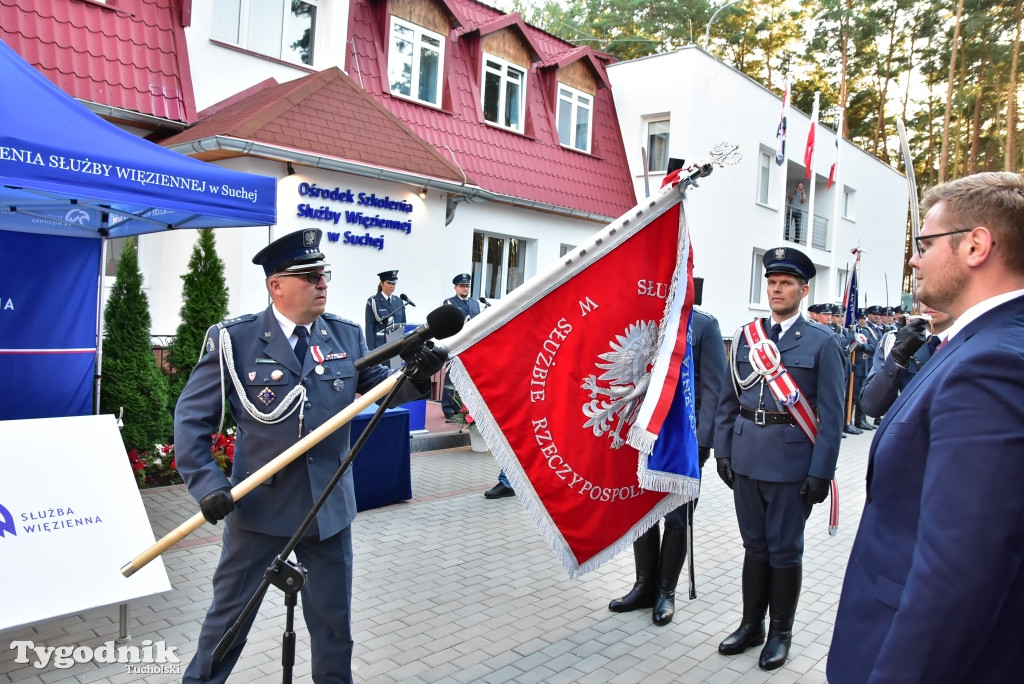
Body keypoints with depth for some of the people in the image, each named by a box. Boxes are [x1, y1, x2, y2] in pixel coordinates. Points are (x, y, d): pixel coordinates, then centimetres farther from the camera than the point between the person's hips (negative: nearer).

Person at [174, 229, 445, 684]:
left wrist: (413, 378, -19)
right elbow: (191, 418, -7)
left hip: (330, 505, 3)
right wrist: (207, 485, -16)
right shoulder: (235, 340, -10)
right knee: (229, 613, 17)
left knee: (333, 618, 18)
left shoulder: (346, 336, -1)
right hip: (259, 506, -3)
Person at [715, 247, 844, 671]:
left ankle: (781, 632, 28)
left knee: (785, 550, 9)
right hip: (746, 459, 4)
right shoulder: (745, 336, 6)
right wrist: (722, 451, 4)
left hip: (791, 462, -3)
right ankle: (751, 624, 32)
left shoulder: (822, 342, -4)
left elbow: (831, 414, -7)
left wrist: (821, 473, -10)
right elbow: (728, 399, 9)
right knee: (755, 545, 16)